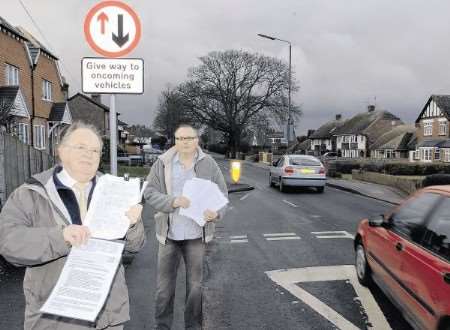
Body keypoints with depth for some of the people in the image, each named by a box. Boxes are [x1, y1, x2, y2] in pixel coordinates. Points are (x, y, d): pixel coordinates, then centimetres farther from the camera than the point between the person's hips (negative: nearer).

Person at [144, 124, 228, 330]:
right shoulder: (163, 163, -2)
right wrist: (172, 201, -22)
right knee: (164, 286, 11)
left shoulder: (209, 164, -1)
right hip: (169, 234, 0)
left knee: (196, 285, 11)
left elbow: (222, 194, 1)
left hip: (197, 234, 0)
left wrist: (216, 213, -19)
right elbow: (150, 193, -5)